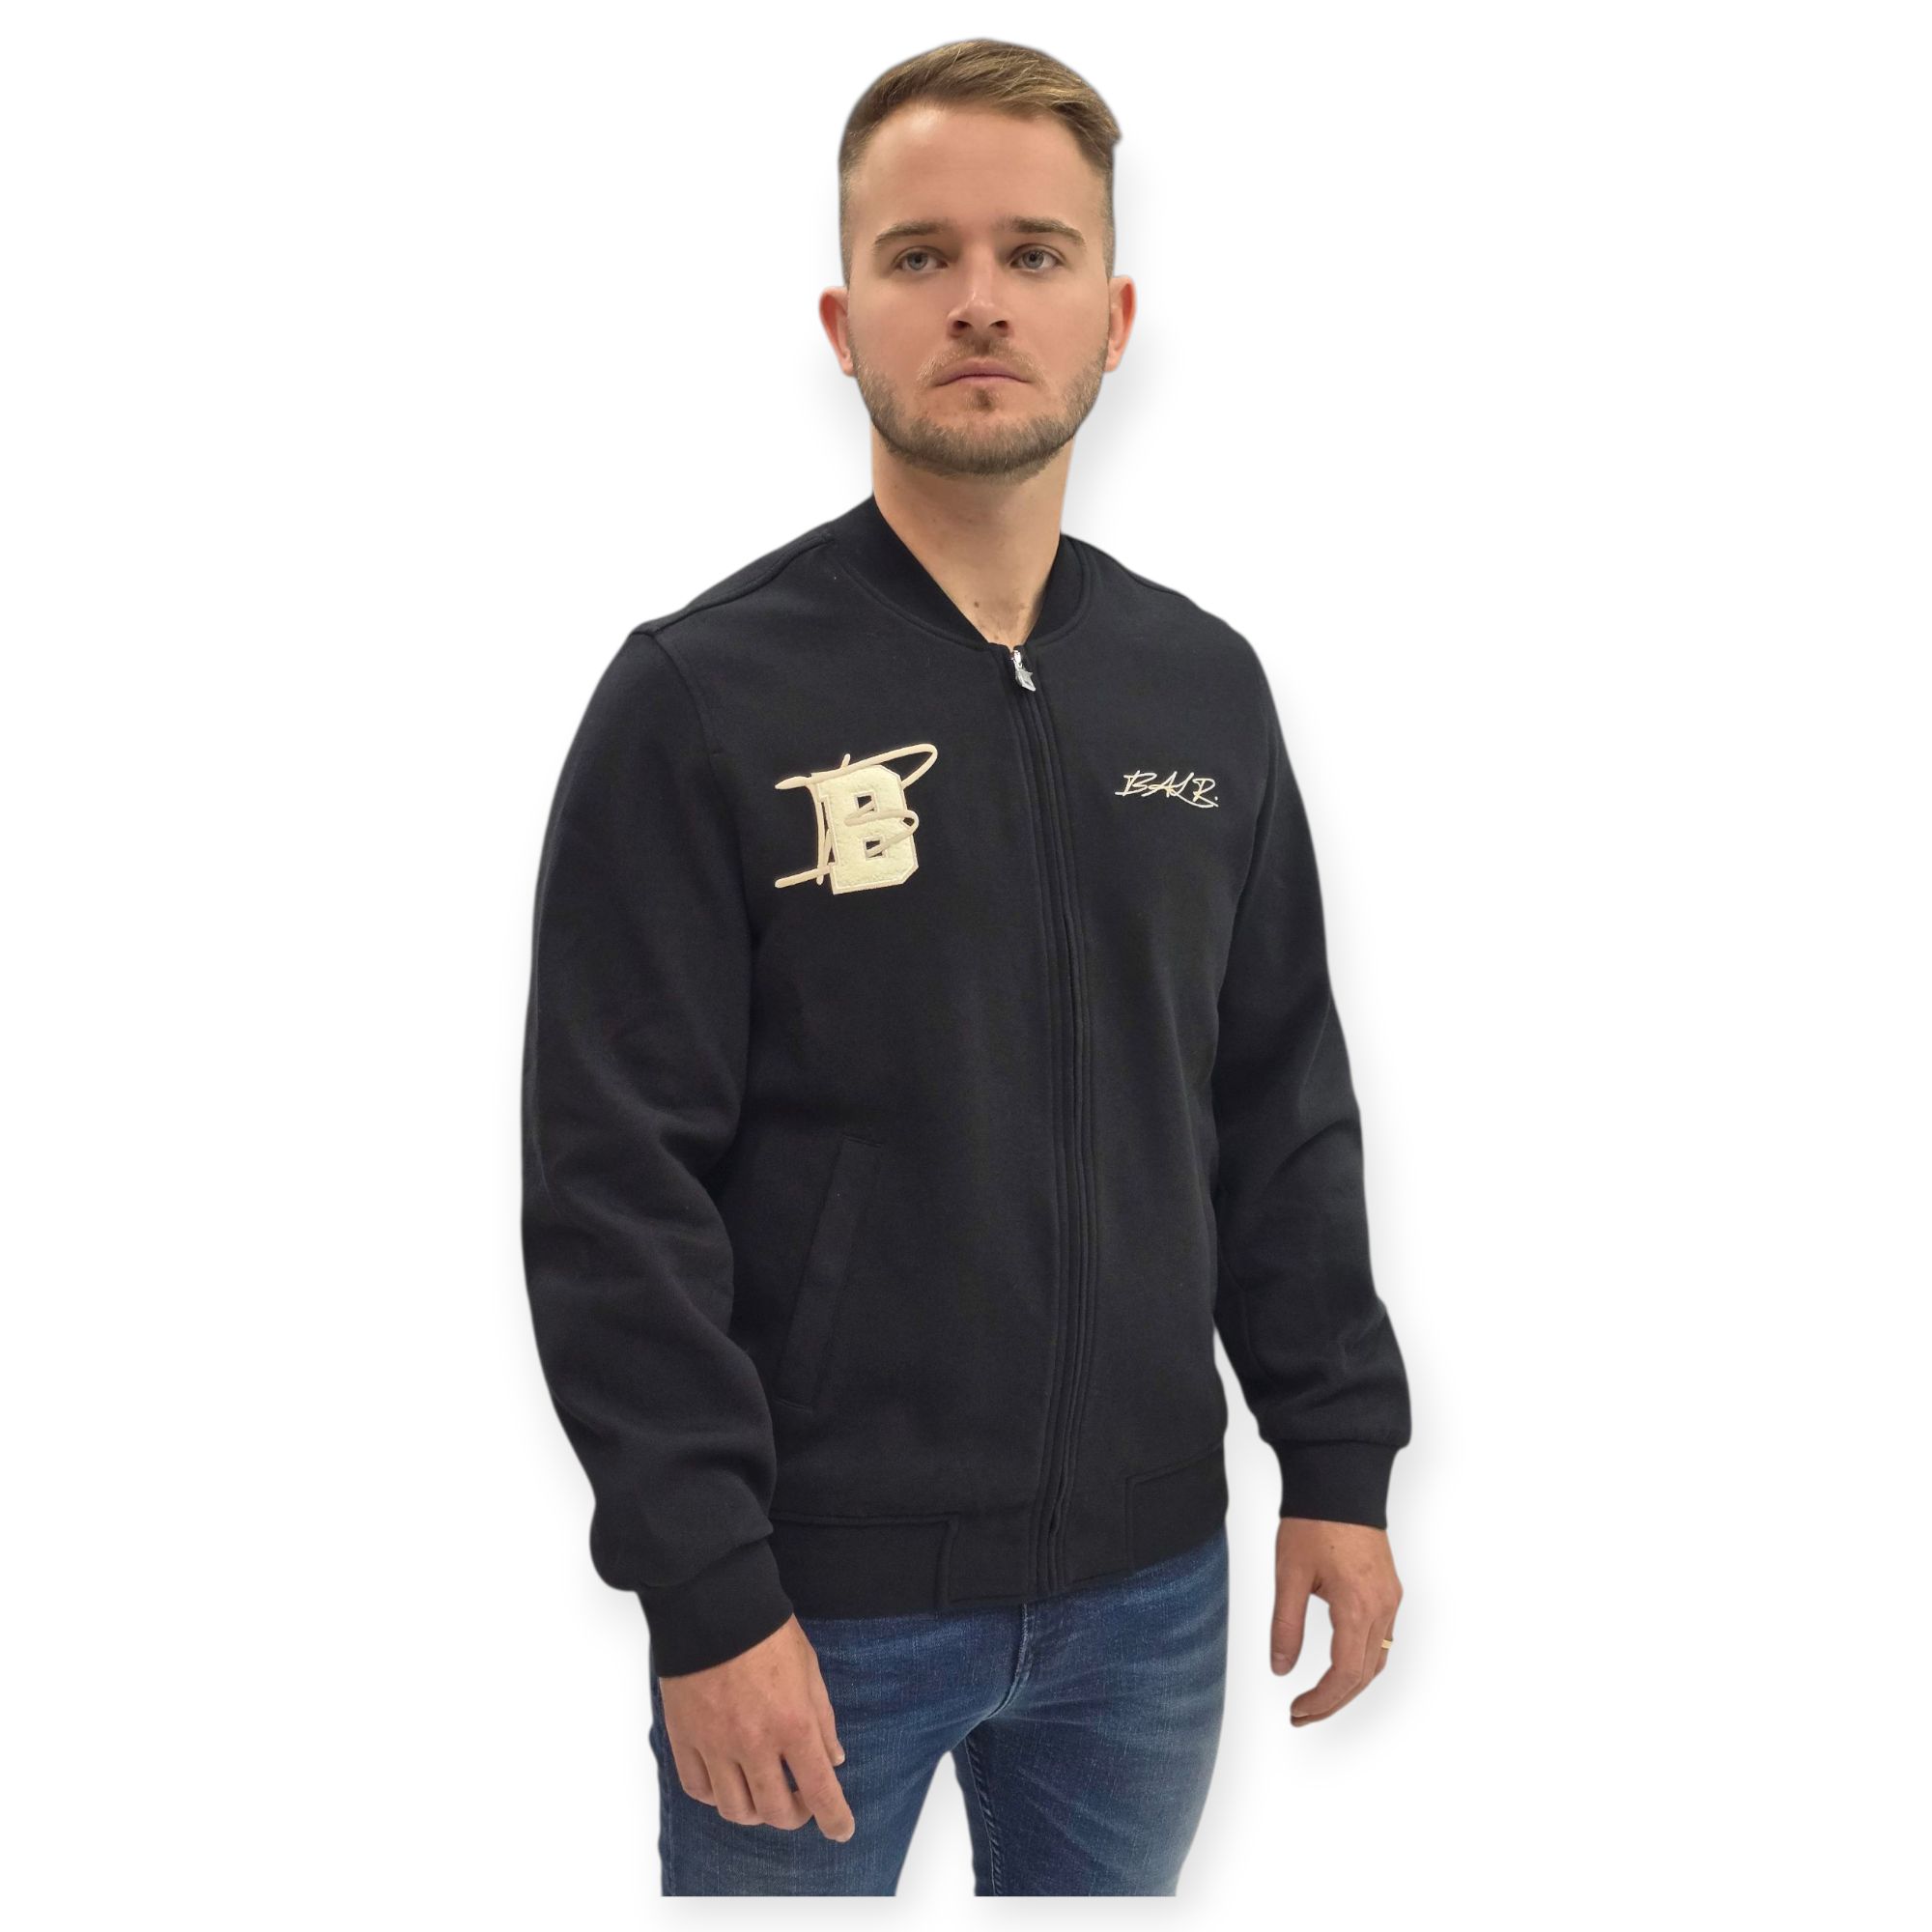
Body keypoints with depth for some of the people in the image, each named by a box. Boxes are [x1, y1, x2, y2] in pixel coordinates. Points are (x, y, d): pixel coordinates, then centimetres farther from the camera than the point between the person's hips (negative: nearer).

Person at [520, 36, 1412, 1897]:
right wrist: (706, 1595, -16)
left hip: (1147, 1579, 5)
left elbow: (1283, 1111, 10)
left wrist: (1339, 1459, 6)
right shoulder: (702, 697, -10)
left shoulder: (1204, 686, 5)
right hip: (819, 1600, -4)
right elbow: (613, 1187, -13)